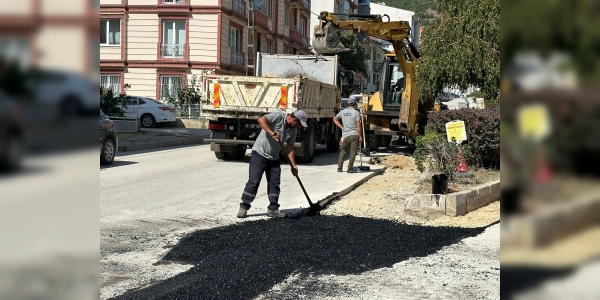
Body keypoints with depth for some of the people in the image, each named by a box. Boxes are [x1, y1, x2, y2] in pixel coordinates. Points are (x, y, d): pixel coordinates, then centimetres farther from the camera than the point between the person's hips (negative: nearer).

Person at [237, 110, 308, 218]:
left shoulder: (293, 130, 5)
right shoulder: (279, 116, -17)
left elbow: (290, 148, 7)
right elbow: (261, 120, -30)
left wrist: (293, 165, 1)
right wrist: (271, 133, -40)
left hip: (274, 158, 7)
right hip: (259, 154, -7)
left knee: (274, 184, 6)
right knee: (253, 181, -8)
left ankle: (273, 209, 14)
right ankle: (243, 207, 0)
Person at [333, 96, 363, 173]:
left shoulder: (343, 112, 8)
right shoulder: (356, 113, -6)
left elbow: (335, 119, 18)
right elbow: (358, 126, -9)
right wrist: (360, 136, -3)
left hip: (345, 135, 4)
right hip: (354, 134, -4)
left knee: (343, 151, 15)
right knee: (353, 152, 1)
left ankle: (339, 167, 13)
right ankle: (350, 168, -1)